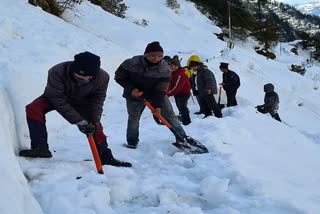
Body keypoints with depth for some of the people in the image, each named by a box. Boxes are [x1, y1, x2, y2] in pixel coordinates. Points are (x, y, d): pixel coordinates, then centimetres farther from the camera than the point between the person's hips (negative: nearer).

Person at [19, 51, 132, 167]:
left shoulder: (102, 78, -30)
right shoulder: (57, 72, -40)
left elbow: (97, 100, -14)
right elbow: (58, 100, -33)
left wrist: (94, 121, -22)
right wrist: (79, 121, -34)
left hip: (82, 102, 2)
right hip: (56, 97, -1)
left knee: (95, 126, -6)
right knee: (33, 109, -24)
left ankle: (105, 157, 11)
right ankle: (41, 147, -23)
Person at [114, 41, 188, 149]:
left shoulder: (164, 69, -22)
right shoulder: (131, 63, -26)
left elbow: (161, 89, -19)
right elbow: (119, 77, -13)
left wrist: (158, 105, -27)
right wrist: (131, 89, -25)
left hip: (157, 95, 1)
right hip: (134, 95, -1)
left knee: (169, 115, -3)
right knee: (133, 119, 0)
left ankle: (182, 138, 8)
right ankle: (132, 142, 22)